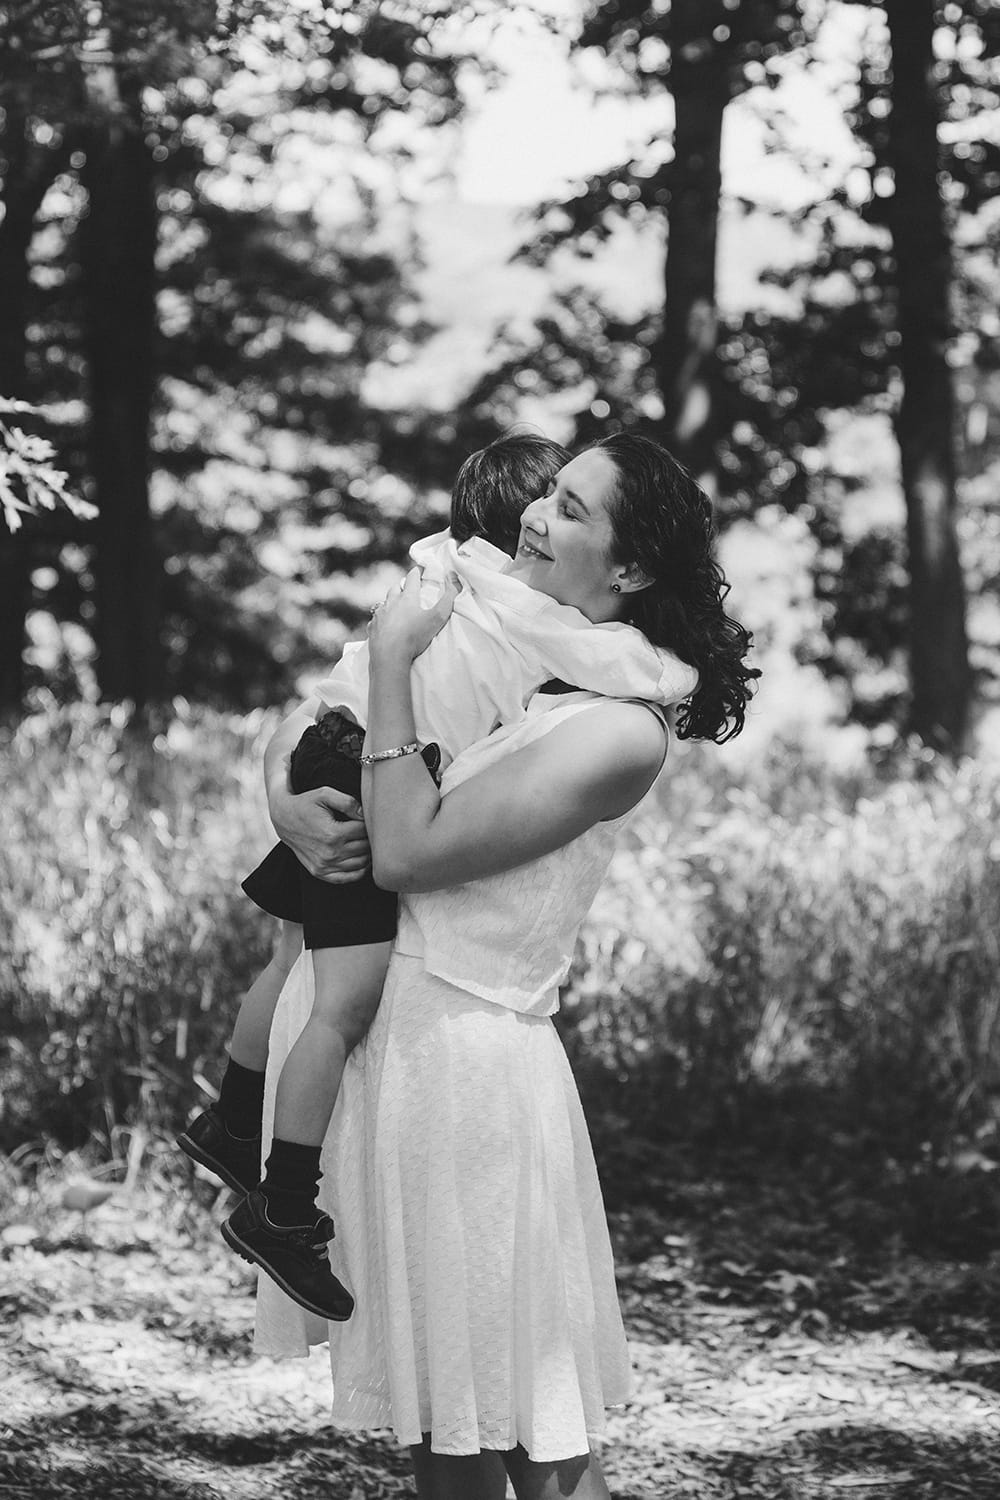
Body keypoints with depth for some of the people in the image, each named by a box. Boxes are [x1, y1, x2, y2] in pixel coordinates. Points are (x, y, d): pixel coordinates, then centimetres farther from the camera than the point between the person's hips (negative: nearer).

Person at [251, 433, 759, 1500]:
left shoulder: (621, 732, -15)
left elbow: (407, 852, -19)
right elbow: (303, 725, 16)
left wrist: (392, 663, -16)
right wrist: (288, 807, -6)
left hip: (463, 1061, -8)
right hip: (376, 1039, 8)